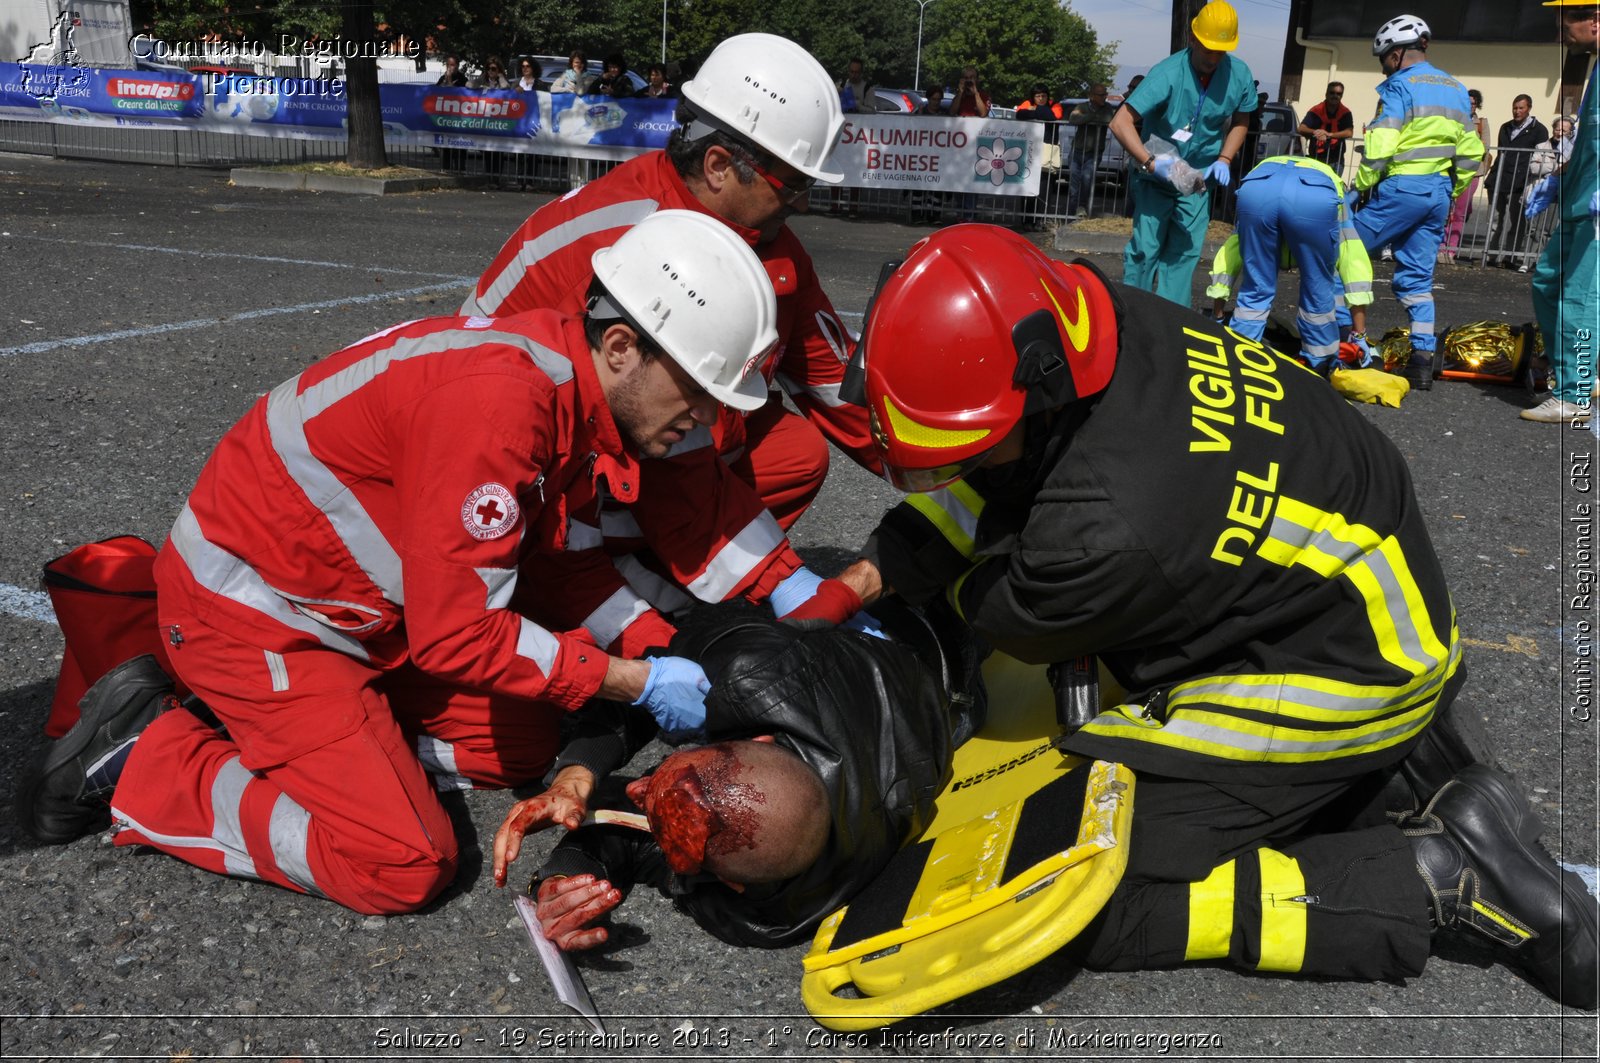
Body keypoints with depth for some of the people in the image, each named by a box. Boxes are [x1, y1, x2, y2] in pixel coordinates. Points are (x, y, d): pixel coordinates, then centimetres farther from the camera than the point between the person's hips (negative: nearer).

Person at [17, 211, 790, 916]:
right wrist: (638, 683, -20)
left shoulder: (577, 387, -4)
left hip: (372, 609, 9)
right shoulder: (500, 400, -32)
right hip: (253, 610, -9)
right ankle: (143, 761, 1)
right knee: (403, 867, -13)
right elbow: (457, 634, -28)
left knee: (525, 748, 8)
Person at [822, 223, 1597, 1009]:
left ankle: (1436, 880, -4)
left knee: (1098, 898, -10)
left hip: (1351, 667, -9)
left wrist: (945, 575, 9)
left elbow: (1014, 620, -11)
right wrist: (883, 567, -6)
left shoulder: (1110, 531, -36)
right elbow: (1002, 475, 3)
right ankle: (1412, 773, 17)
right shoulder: (1097, 322, -14)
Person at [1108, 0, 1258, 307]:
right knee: (1145, 249, -5)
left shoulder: (1239, 74, -10)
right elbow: (1120, 123, -29)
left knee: (1184, 253, 2)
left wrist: (1224, 159, -6)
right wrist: (1150, 163, -38)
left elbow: (1240, 121, 9)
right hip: (1157, 177, -3)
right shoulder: (1167, 73, -24)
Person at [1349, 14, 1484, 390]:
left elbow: (1380, 145, -17)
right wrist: (1451, 194, 22)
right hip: (1439, 192, 7)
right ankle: (1422, 360, 4)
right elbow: (1470, 152, 15)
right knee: (1418, 277, 10)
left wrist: (1361, 186, -6)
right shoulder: (1456, 89, 15)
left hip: (1401, 188, -7)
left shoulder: (1401, 85, -8)